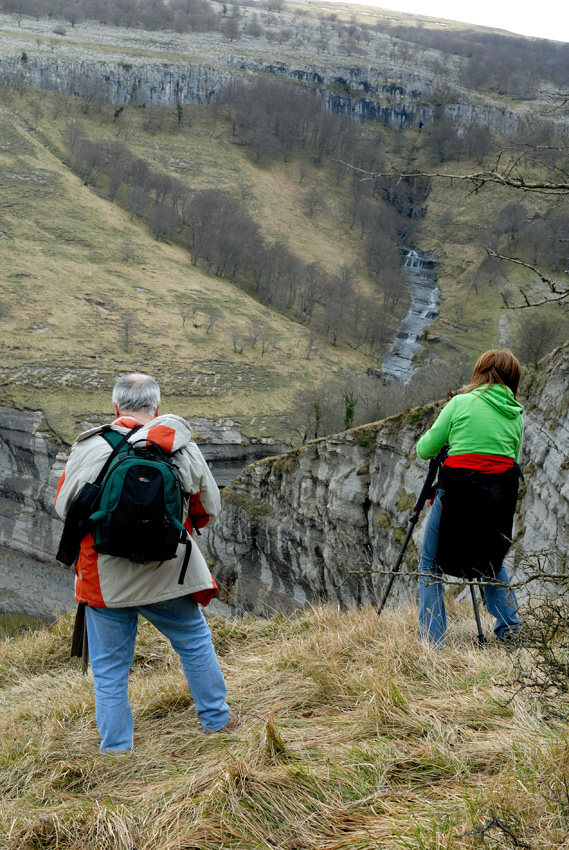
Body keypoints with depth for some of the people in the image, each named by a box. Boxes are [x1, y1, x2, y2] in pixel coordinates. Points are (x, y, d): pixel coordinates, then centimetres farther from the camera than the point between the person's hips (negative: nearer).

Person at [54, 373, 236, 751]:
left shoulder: (89, 449, -11)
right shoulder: (183, 449, -6)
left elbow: (65, 507, 1)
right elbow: (209, 508, 5)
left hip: (106, 579, -1)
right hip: (169, 573, 1)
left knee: (110, 666, 13)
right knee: (195, 641, 23)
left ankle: (116, 748, 21)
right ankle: (216, 718, 36)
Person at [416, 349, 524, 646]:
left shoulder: (461, 403, 0)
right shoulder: (516, 415, 11)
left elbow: (424, 450, 3)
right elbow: (513, 459, 14)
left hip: (458, 490, -4)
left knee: (430, 565, 9)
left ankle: (431, 639, 3)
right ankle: (509, 626, 25)